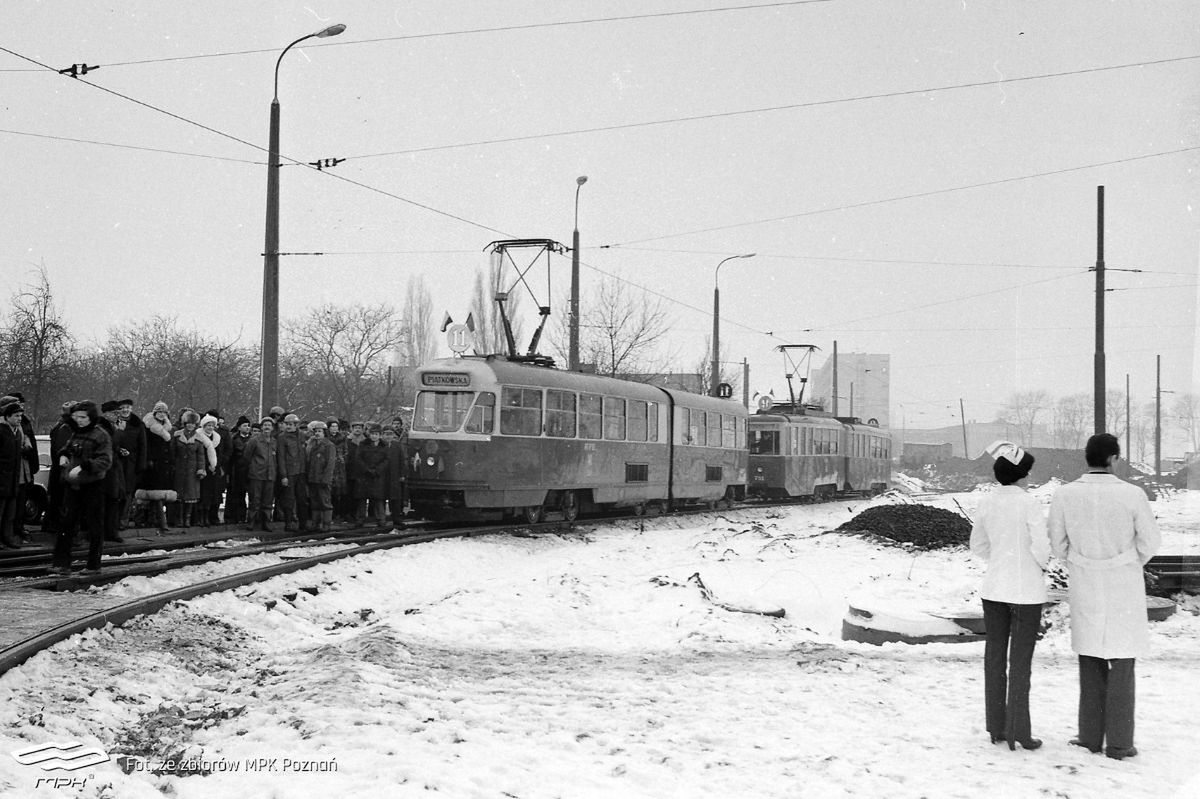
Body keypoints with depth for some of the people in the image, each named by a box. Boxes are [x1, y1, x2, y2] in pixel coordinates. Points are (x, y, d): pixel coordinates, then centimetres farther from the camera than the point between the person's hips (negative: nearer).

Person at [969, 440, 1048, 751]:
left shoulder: (987, 503, 1)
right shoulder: (1029, 504, -15)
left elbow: (978, 545, 10)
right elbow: (1041, 546, -17)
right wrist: (1042, 564, 3)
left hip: (994, 587, 5)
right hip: (1027, 589, -5)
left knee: (995, 657, 11)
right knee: (1020, 661, 0)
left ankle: (996, 726, 17)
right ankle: (1018, 731, 2)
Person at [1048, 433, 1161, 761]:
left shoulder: (1064, 496, -9)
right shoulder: (1132, 495, -15)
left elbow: (1058, 546, 0)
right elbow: (1149, 543, -5)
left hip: (1085, 587, 2)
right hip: (1124, 587, -2)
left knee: (1090, 664, 15)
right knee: (1121, 665, 5)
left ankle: (1091, 736, 18)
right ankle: (1119, 742, 8)